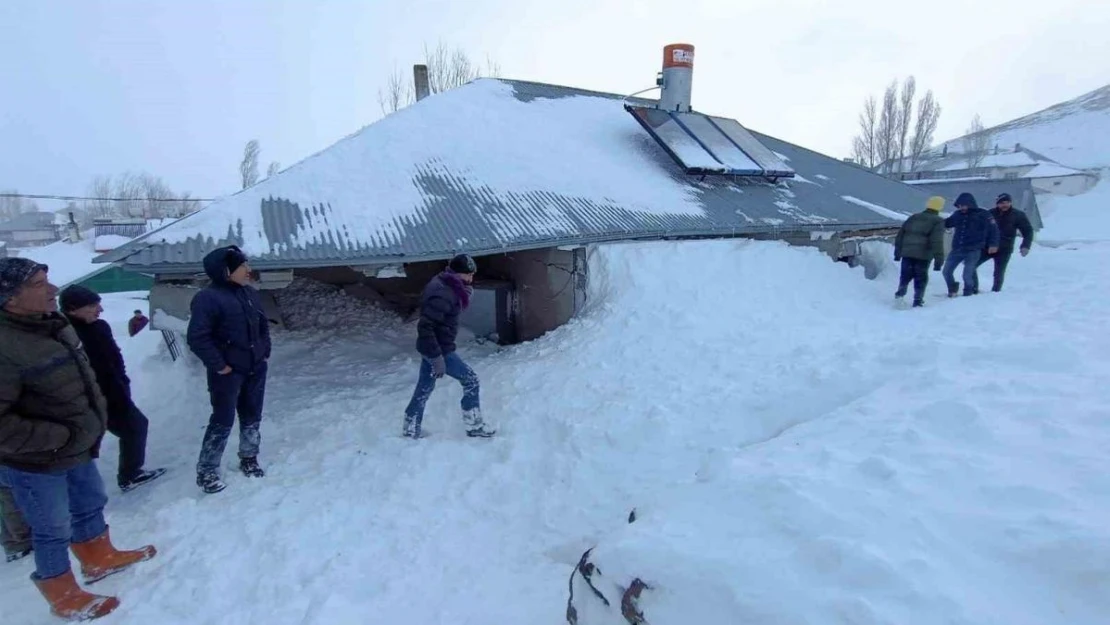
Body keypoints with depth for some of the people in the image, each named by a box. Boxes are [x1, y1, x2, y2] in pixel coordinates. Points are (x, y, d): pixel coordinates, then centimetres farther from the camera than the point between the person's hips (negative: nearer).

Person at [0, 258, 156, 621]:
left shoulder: (54, 326, -1)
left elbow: (83, 381, 13)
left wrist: (95, 423, 10)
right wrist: (55, 438, -25)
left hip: (78, 449, 8)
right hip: (37, 463, -8)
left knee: (90, 505, 26)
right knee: (53, 531, 10)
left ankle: (99, 558, 49)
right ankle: (65, 598, 30)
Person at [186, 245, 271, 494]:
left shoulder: (250, 293, 7)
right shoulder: (208, 298, -17)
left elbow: (263, 325, 19)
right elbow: (197, 338, -20)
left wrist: (265, 352, 11)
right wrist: (218, 365, -18)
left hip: (256, 369, 7)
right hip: (228, 372, -7)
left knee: (252, 417, 16)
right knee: (223, 421, -1)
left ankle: (248, 458, 34)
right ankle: (206, 471, 14)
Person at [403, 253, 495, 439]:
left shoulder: (447, 286, 4)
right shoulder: (442, 294, -27)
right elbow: (425, 327, -30)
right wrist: (437, 358, -29)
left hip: (432, 347, 10)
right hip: (439, 349, -10)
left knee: (425, 387, 19)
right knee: (471, 380, 2)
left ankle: (411, 429, 32)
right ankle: (474, 426, 16)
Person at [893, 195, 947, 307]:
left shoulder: (913, 218, 15)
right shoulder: (938, 221, 0)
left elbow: (900, 235, 15)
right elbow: (937, 242, -10)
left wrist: (897, 252, 19)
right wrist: (939, 259, -10)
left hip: (907, 253, 3)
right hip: (923, 255, -3)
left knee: (906, 275, 16)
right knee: (921, 278, 7)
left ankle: (900, 293, 3)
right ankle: (918, 301, 7)